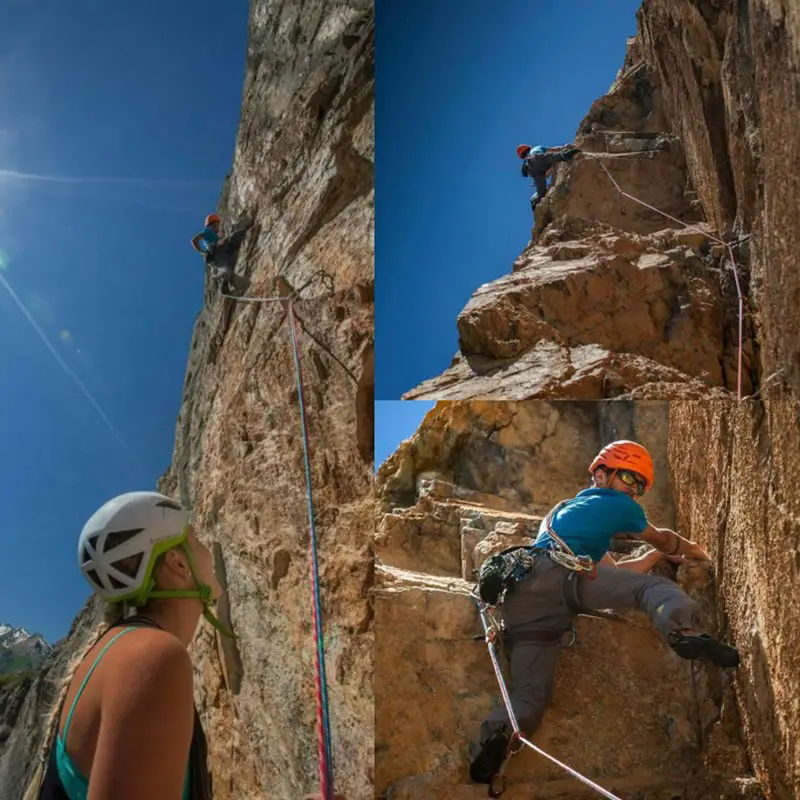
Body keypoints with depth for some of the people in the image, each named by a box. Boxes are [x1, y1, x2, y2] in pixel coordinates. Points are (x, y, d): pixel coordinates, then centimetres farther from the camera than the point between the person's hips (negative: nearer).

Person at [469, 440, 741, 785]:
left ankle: (499, 732, -30)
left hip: (520, 600, 7)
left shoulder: (563, 510, 44)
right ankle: (684, 630, -40)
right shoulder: (615, 504, 23)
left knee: (530, 692, -2)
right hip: (558, 574, -7)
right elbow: (662, 539, 39)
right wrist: (695, 551, 59)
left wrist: (660, 555, 58)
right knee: (654, 586, -10)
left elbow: (614, 574, 47)